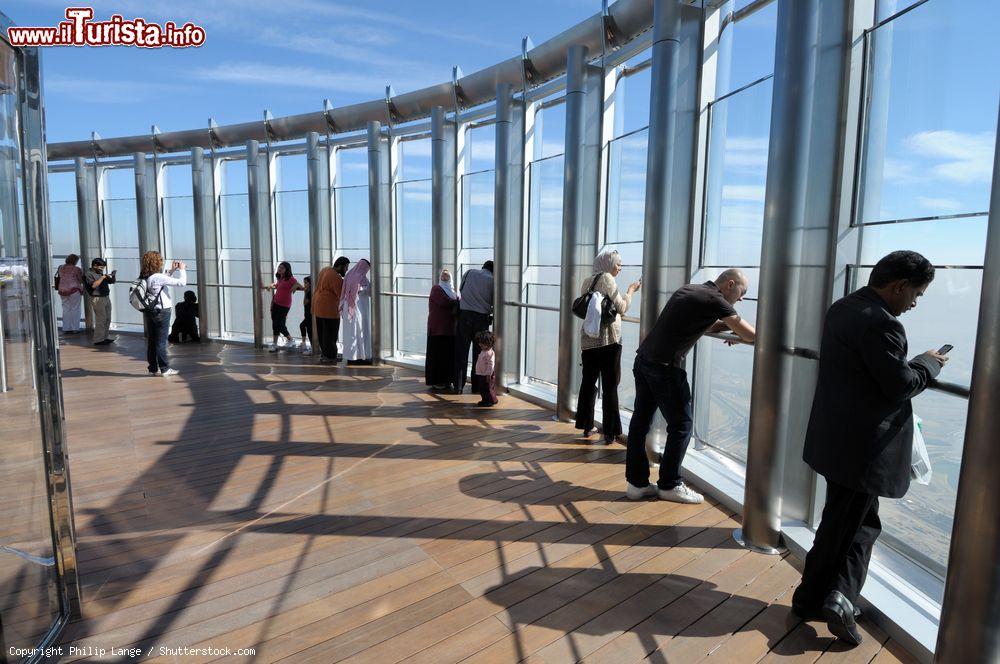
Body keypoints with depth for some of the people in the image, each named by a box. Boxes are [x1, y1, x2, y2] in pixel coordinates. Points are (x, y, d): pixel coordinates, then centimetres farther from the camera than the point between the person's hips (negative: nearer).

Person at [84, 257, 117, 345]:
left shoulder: (100, 273, 17)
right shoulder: (88, 274, -8)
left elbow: (111, 281, 20)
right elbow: (93, 285, -22)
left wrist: (113, 275, 1)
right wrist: (103, 277, -21)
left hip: (106, 297, 9)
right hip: (97, 299, -9)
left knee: (107, 319, 11)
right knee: (101, 320, -10)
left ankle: (104, 338, 20)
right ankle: (98, 340, -5)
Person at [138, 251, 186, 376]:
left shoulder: (144, 278, 5)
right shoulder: (158, 277, -18)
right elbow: (182, 282, -20)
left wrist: (172, 270, 18)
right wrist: (181, 269, -5)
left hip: (149, 312, 8)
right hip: (162, 311, -8)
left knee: (151, 340, 11)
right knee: (161, 341, -2)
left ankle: (153, 368, 18)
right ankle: (165, 369, 5)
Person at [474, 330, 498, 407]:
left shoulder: (490, 353, -21)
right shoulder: (483, 351, 11)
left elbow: (491, 365, -23)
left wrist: (489, 374, -23)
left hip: (487, 375, -10)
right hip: (481, 375, 10)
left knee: (488, 389, -1)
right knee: (482, 389, 16)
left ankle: (492, 401, 11)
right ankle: (484, 400, 28)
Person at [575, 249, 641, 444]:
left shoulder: (587, 281, 13)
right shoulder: (607, 278, -7)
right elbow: (621, 308, -9)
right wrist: (630, 291, 6)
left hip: (588, 339, 7)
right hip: (608, 339, -6)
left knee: (588, 382, 12)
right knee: (610, 386, 0)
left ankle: (586, 426, 18)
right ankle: (610, 432, 4)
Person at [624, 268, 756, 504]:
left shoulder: (689, 290, 18)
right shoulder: (715, 299, -7)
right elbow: (750, 335, -8)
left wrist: (724, 325, 17)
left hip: (643, 359, 9)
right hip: (665, 367, -9)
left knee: (640, 421, 11)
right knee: (681, 425, 5)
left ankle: (636, 482, 20)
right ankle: (669, 485, 16)